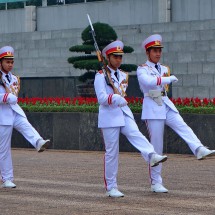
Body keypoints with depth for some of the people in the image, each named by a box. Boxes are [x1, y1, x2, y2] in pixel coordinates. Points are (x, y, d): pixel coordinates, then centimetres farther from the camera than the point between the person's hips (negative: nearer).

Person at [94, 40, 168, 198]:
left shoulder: (123, 75, 16)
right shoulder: (101, 76, -4)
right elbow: (102, 98, -16)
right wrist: (117, 98, -30)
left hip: (124, 114, 5)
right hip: (109, 116, -5)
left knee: (136, 134, -24)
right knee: (112, 152, -2)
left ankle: (151, 156, -49)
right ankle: (111, 187, 5)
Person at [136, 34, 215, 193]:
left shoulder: (164, 69, 17)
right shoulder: (142, 69, -3)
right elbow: (148, 81, -24)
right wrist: (169, 78, -25)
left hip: (167, 105, 6)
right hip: (152, 108, -6)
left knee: (183, 127, -22)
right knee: (156, 146, -5)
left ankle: (200, 150, -48)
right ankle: (156, 183, 1)